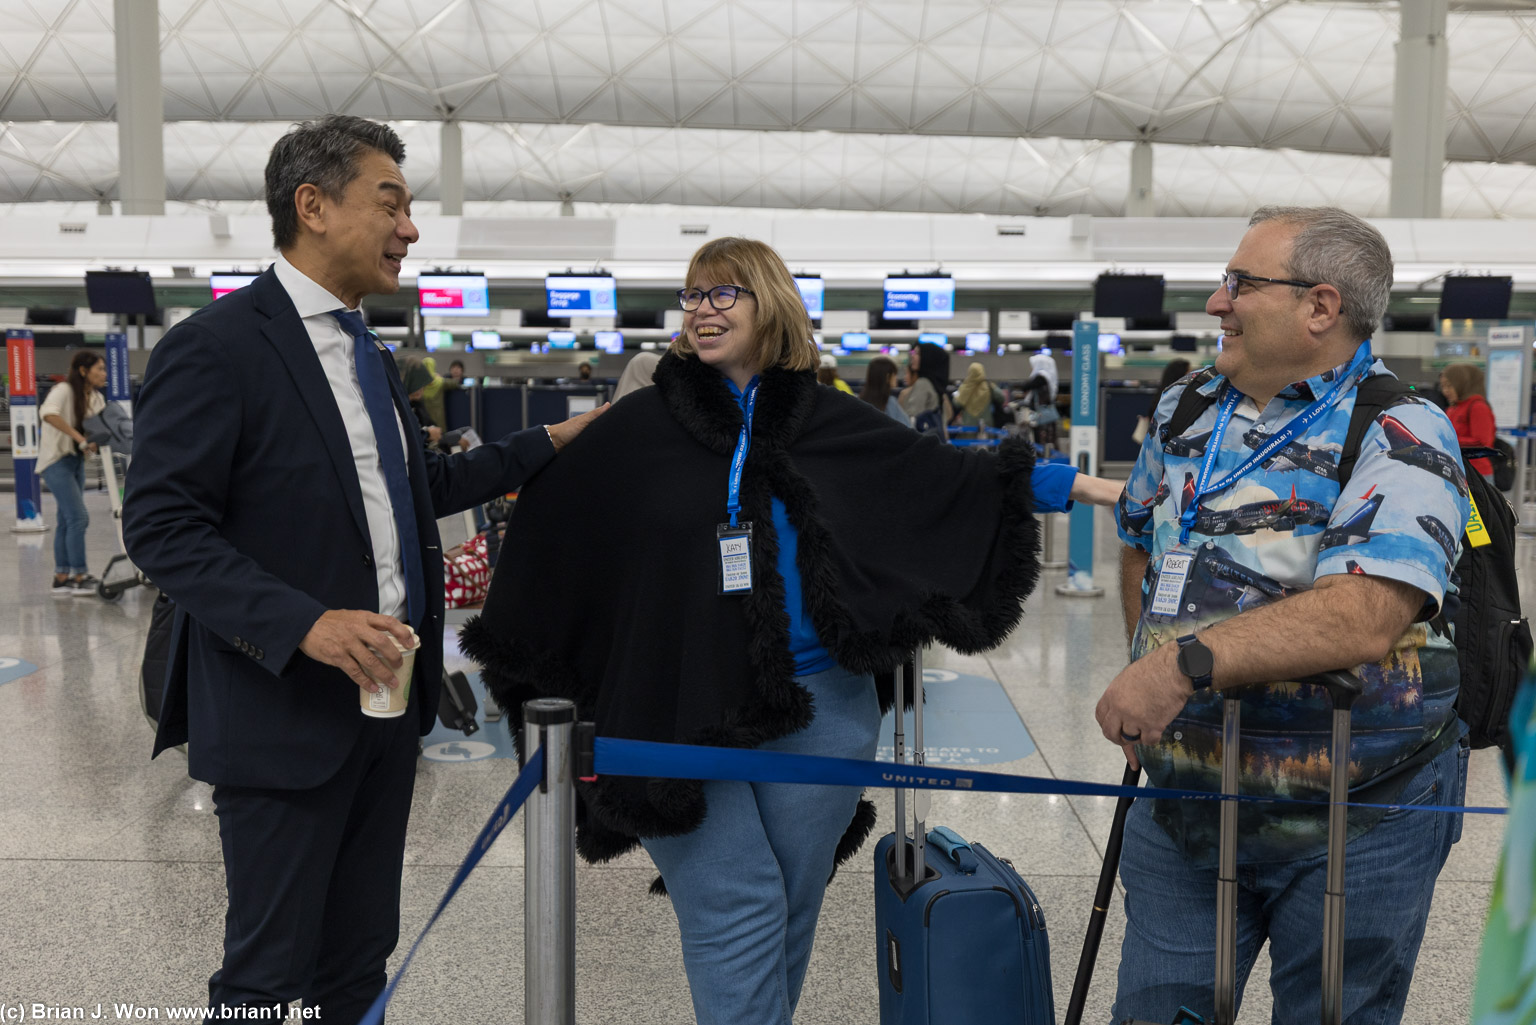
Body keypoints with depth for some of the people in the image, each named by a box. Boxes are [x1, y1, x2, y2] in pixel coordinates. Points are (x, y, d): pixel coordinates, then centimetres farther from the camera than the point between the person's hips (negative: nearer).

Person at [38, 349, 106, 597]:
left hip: (76, 461, 8)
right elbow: (48, 413, -37)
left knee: (67, 520, 11)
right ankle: (80, 577, -6)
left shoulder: (96, 398, 7)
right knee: (78, 517, -12)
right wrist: (81, 438, -38)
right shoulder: (64, 390, -18)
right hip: (56, 461, -8)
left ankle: (61, 578, 17)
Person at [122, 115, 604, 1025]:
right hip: (283, 711, -8)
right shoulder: (215, 347, -13)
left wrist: (549, 443, 16)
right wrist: (303, 623, -27)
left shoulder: (367, 352, 15)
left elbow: (421, 486, 22)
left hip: (387, 695, 8)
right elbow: (161, 525, -17)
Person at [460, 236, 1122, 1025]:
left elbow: (954, 476, 7)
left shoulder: (831, 421, 6)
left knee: (792, 907, 13)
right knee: (735, 913, -4)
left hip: (816, 713, 2)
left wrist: (1086, 486, 3)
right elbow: (548, 517, 8)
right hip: (684, 714, -2)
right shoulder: (641, 425, 2)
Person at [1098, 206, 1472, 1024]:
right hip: (1182, 809, 5)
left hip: (1352, 830, -5)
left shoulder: (1400, 434, -14)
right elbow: (1138, 543, 19)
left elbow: (1365, 614, -29)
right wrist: (1146, 683, 6)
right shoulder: (1185, 410, 6)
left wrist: (1187, 661, -34)